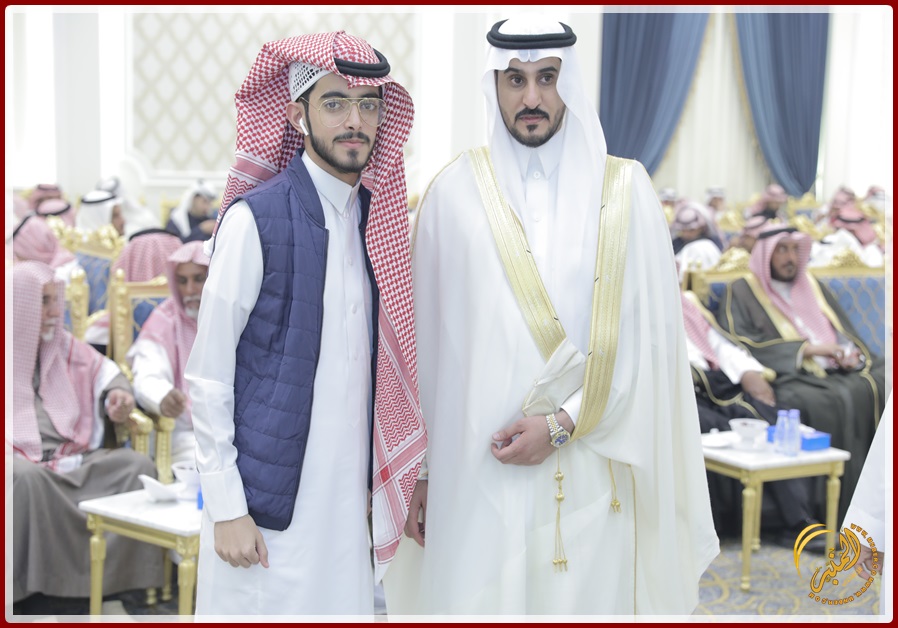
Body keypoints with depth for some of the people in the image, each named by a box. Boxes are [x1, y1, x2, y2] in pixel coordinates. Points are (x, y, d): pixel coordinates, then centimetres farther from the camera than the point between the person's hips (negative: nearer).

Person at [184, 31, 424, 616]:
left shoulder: (376, 217, 7)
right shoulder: (256, 218, -10)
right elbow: (208, 374, -8)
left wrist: (378, 481, 12)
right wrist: (226, 507, -10)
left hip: (349, 495, 5)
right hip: (269, 501, -5)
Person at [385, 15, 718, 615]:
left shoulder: (625, 190, 1)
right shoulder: (454, 191, 2)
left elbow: (651, 336, -2)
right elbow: (425, 340, 5)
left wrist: (564, 421, -11)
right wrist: (418, 467, 6)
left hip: (591, 479, 0)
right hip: (476, 473, 0)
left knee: (588, 598, 7)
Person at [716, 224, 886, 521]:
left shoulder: (812, 286, 25)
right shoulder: (742, 291, 7)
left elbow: (847, 334, 24)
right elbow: (740, 343, -8)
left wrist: (852, 354, -1)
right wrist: (806, 349, -11)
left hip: (838, 372, 6)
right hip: (789, 377, -5)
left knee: (878, 387, -23)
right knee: (836, 402, -34)